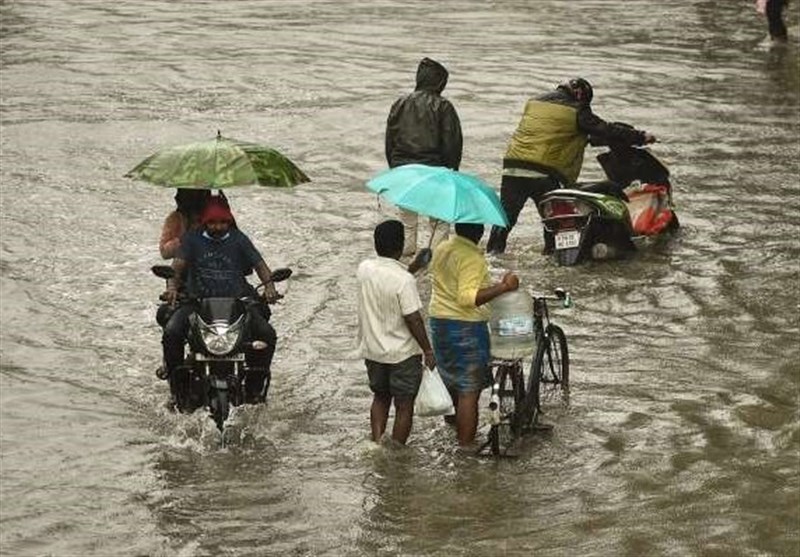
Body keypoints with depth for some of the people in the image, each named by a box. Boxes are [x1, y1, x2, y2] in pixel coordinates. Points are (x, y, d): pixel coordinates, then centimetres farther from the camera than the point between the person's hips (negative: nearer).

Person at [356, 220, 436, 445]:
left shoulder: (364, 269, -6)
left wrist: (413, 267, 12)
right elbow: (413, 320, -20)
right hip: (401, 354, -6)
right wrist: (428, 351, -10)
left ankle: (377, 443, 18)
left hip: (372, 350, 6)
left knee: (380, 397, 24)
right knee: (404, 405, 9)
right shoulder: (405, 280, -24)